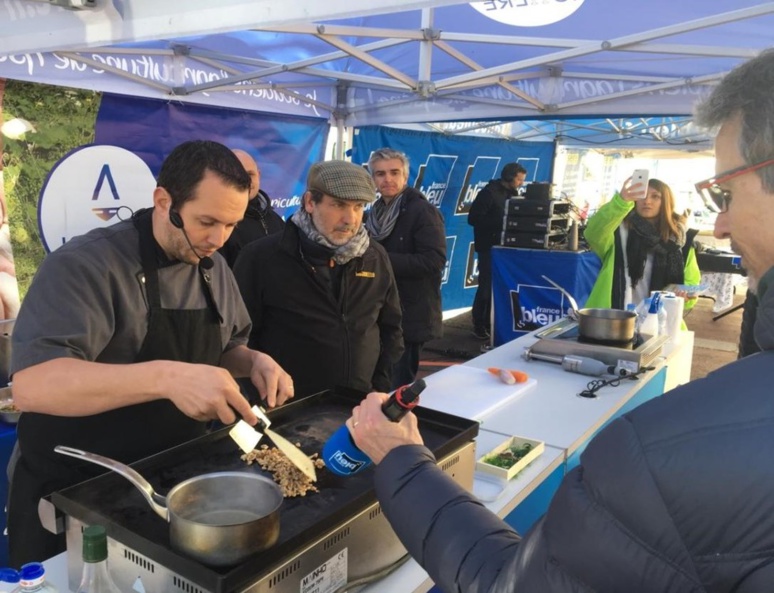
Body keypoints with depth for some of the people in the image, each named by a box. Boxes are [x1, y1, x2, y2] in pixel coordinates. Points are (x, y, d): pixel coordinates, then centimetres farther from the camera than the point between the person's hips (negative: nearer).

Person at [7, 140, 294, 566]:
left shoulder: (213, 268, 0)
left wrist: (255, 362, -11)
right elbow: (33, 384, -34)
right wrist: (166, 376, -45)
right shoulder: (84, 265, -22)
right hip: (71, 500, -6)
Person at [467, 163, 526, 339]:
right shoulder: (489, 192, -12)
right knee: (487, 286, -2)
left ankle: (491, 323, 20)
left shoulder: (512, 194, 11)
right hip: (489, 247, -7)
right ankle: (479, 326, 8)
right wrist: (501, 222, -23)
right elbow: (473, 218, -18)